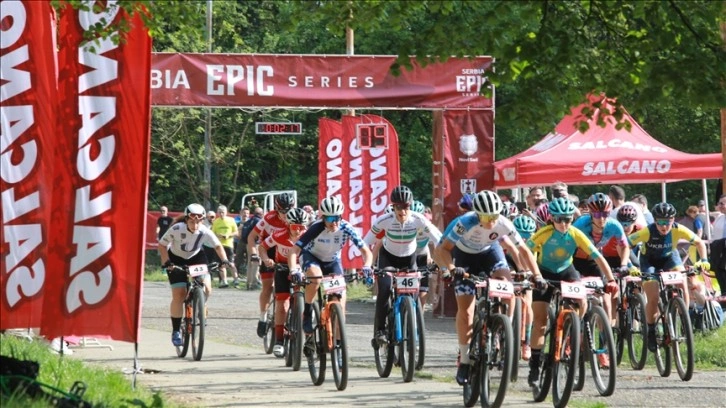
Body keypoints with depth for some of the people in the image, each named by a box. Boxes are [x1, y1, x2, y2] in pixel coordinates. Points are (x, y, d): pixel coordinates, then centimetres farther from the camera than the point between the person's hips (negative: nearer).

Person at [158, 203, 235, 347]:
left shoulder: (205, 232, -25)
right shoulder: (177, 229, -31)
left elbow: (217, 246, -9)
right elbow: (162, 245, -20)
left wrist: (224, 260, -23)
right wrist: (166, 262, -33)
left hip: (196, 257, 2)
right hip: (176, 260, -2)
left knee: (206, 289, -17)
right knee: (178, 295, -11)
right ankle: (176, 331, 1)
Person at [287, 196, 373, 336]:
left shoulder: (346, 228, -26)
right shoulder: (317, 228, -31)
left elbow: (365, 250, -25)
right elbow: (294, 250, -36)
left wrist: (367, 266, -46)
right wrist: (294, 270, -53)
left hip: (333, 261, 3)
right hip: (312, 257, -2)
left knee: (340, 297, -11)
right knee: (315, 277, -36)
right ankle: (307, 313, -15)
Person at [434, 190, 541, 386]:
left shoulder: (503, 224, -28)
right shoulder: (466, 223, -35)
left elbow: (522, 250, -17)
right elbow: (442, 249, -34)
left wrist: (536, 275, -27)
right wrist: (451, 268, -51)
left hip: (489, 252, 2)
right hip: (464, 255, -2)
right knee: (465, 311, -7)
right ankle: (464, 360, 5)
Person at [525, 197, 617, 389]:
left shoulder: (576, 235, -21)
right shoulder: (544, 234, -26)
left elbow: (598, 257, -21)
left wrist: (611, 280, -31)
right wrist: (533, 275, -47)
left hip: (566, 271, 2)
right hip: (544, 274, -2)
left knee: (581, 304, -22)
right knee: (540, 319, -8)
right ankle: (535, 364, -1)